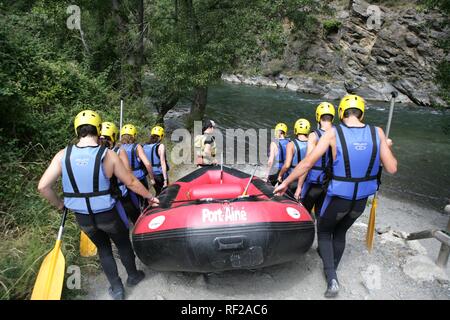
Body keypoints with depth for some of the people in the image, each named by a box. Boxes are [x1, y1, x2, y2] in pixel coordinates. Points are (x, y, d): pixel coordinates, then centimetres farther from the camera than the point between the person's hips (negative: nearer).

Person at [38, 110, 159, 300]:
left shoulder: (63, 155, -9)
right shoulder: (108, 155, -16)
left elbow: (43, 187, -11)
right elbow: (131, 182, -9)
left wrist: (59, 205, 7)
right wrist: (149, 197, 6)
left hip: (83, 218, 3)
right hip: (107, 215, -3)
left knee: (103, 248, 24)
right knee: (123, 243, 23)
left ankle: (116, 288, 33)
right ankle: (133, 276, 42)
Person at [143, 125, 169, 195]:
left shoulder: (145, 146, 2)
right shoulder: (160, 146, -13)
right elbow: (162, 163, -17)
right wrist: (165, 179, -16)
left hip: (151, 175, 5)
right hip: (160, 174, -5)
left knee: (158, 193, 20)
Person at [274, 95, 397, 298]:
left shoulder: (333, 133, -15)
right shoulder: (377, 133, -7)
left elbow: (308, 162, -16)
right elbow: (392, 169, -5)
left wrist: (286, 182, -6)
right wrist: (387, 148, 15)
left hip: (338, 198, -4)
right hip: (361, 200, 4)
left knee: (323, 231, 21)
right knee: (340, 233, 27)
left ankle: (331, 277, 8)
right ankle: (332, 271, 43)